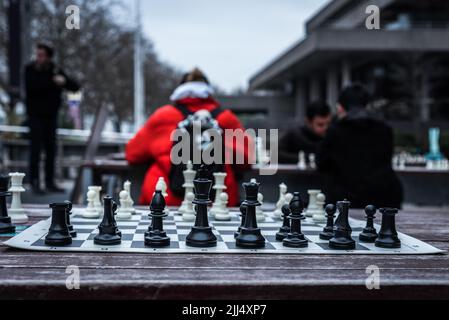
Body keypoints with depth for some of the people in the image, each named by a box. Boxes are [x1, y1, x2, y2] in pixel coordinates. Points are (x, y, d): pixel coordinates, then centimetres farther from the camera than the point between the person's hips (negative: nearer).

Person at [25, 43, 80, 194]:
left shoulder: (55, 71, 3)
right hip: (36, 115, -3)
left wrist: (64, 81, -23)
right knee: (35, 149, -6)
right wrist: (52, 81, -26)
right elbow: (31, 87, -23)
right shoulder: (30, 70, -5)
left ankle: (50, 183, 13)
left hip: (51, 115, 3)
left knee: (51, 150, 5)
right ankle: (35, 183, -1)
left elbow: (75, 87, -3)